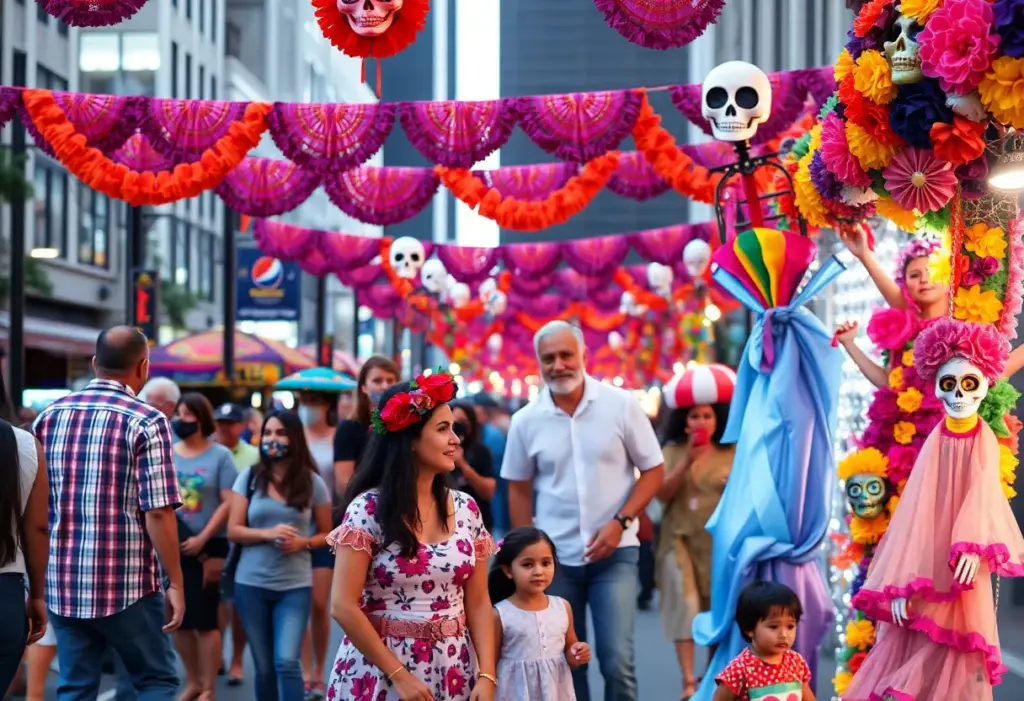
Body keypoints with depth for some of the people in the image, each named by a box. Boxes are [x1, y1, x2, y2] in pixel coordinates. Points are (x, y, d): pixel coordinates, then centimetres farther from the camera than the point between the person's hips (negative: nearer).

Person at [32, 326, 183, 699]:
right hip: (127, 584, -5)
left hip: (62, 583, 5)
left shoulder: (49, 416, 8)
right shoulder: (146, 422, -9)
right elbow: (157, 513, -14)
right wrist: (175, 582, -6)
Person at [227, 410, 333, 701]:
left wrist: (303, 543, -13)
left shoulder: (312, 482, 0)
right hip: (251, 584, 2)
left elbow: (326, 534, 8)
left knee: (287, 662, -16)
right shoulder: (249, 477, 1)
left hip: (295, 586, -1)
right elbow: (233, 531, 0)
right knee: (264, 667, 9)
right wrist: (268, 534, -17)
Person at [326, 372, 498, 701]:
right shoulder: (368, 509, -11)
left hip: (453, 673, 4)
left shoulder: (465, 509, 3)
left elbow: (478, 603, 4)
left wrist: (487, 675, -8)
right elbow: (343, 606, -14)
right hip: (380, 671, -4)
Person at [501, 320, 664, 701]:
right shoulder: (525, 421, 0)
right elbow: (519, 489, 9)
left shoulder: (621, 404, -5)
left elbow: (652, 470, -1)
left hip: (614, 552, -2)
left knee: (617, 660, -8)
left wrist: (619, 523, -12)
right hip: (555, 557, 2)